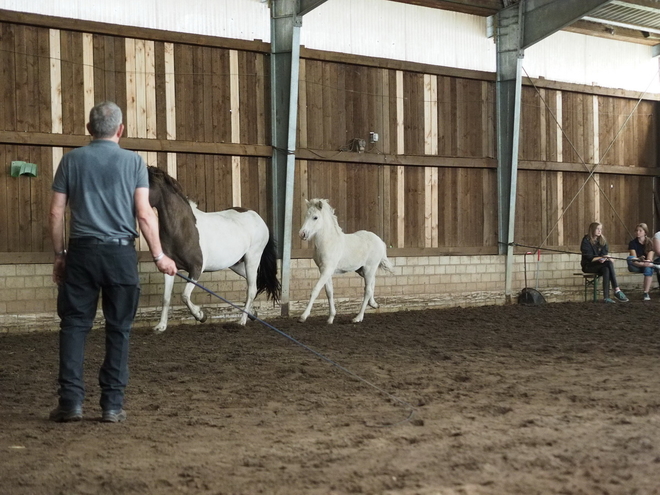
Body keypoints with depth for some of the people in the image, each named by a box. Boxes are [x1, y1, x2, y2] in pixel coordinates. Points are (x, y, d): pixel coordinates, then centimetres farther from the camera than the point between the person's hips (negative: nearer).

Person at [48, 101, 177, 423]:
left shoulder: (72, 160, 4)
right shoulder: (133, 161, 1)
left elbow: (56, 213, 3)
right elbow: (144, 214, -5)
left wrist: (59, 255, 12)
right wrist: (159, 256, 2)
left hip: (81, 252, 1)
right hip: (120, 253, -1)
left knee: (74, 325, 7)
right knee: (118, 329, 6)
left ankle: (71, 401, 2)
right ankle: (112, 405, 7)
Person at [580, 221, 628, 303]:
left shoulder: (602, 240, 12)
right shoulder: (586, 241, -6)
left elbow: (605, 253, 5)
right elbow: (588, 257, -13)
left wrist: (606, 257, -19)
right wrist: (600, 258, -25)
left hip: (601, 264, 5)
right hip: (588, 266, -5)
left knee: (606, 269, -34)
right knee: (609, 263, -31)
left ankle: (606, 297, -39)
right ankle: (617, 290, -36)